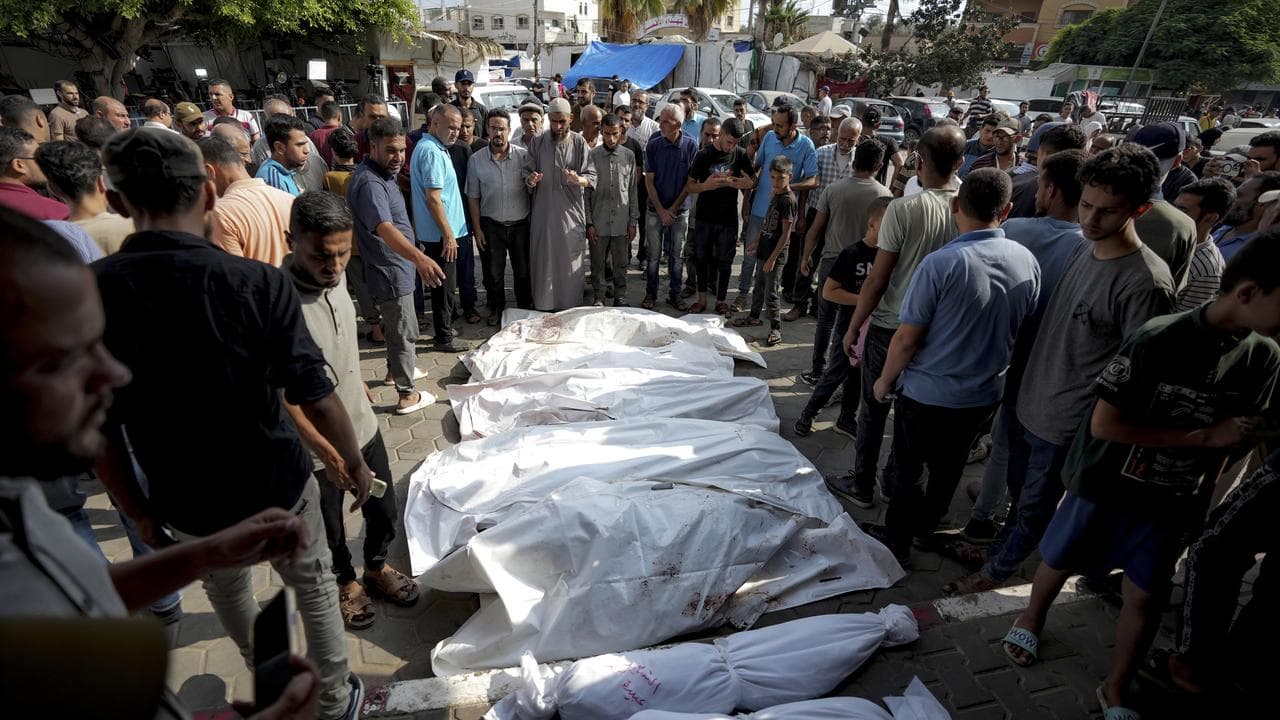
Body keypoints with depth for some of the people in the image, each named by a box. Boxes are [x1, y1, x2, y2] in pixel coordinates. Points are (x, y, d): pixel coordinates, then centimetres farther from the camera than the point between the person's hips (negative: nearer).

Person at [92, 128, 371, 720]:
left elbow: (95, 429, -8)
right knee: (314, 587, 21)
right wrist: (356, 463, -2)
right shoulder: (259, 283, -22)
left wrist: (137, 512, 7)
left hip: (186, 503, 3)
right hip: (278, 484, -3)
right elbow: (316, 400, -19)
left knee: (226, 589, 31)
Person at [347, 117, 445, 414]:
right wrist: (419, 257, -58)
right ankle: (407, 395, 13)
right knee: (405, 333, 0)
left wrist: (415, 257, 31)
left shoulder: (383, 174, 8)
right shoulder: (369, 183, -26)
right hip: (391, 272, -10)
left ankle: (396, 368, 45)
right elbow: (385, 228, -43)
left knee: (395, 325, 26)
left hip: (397, 269, 10)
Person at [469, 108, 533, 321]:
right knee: (493, 272, 9)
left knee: (523, 271, 11)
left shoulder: (523, 155, -3)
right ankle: (496, 309, 28)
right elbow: (473, 197, 3)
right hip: (491, 225, 0)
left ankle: (525, 308, 29)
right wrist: (477, 228, -1)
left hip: (520, 223, 0)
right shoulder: (476, 160, -1)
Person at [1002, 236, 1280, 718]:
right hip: (1106, 488, -4)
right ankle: (1032, 619, 46)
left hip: (1173, 501, 4)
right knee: (1058, 563, 16)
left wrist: (1203, 498, 9)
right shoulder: (1158, 340, -24)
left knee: (1146, 598, 12)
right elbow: (1103, 424, -23)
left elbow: (1233, 438, 7)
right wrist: (1202, 437, -21)